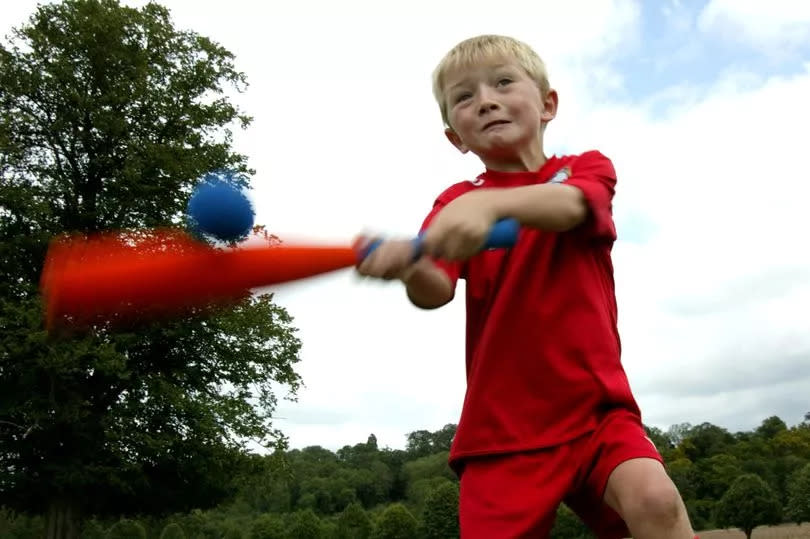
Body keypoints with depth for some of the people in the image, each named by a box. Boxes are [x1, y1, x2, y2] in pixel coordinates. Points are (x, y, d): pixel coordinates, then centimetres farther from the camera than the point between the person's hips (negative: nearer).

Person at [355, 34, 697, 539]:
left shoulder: (587, 169, 6)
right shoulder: (456, 204, 7)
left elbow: (567, 204, -20)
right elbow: (437, 290, -11)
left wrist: (491, 202, -41)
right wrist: (408, 267, -35)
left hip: (596, 405, 0)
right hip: (502, 423, 1)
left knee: (653, 498, -25)